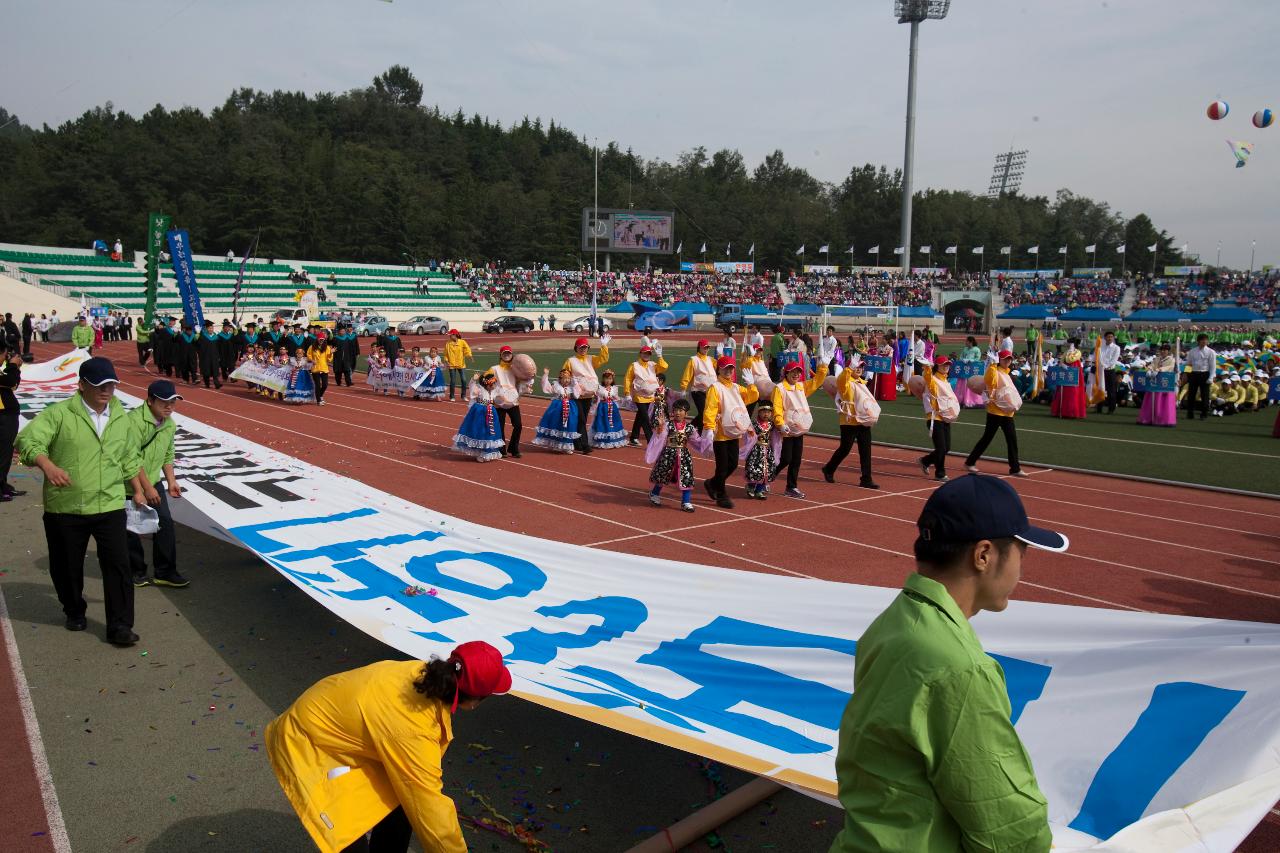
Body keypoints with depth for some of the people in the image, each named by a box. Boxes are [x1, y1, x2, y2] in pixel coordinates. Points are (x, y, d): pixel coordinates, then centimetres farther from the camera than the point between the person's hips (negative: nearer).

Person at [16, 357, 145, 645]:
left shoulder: (120, 417, 8)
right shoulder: (60, 414, -8)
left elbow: (129, 458, 20)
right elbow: (28, 440, -18)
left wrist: (138, 490, 19)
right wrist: (48, 465, -36)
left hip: (110, 506, 2)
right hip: (65, 508, -2)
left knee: (118, 564, -6)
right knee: (67, 567, 13)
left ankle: (120, 626, 1)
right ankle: (75, 613, 39)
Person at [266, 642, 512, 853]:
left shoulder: (425, 674, -16)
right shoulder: (412, 732, -36)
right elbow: (430, 810, -22)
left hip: (335, 722, 8)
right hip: (307, 745, -8)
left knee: (399, 808, 7)